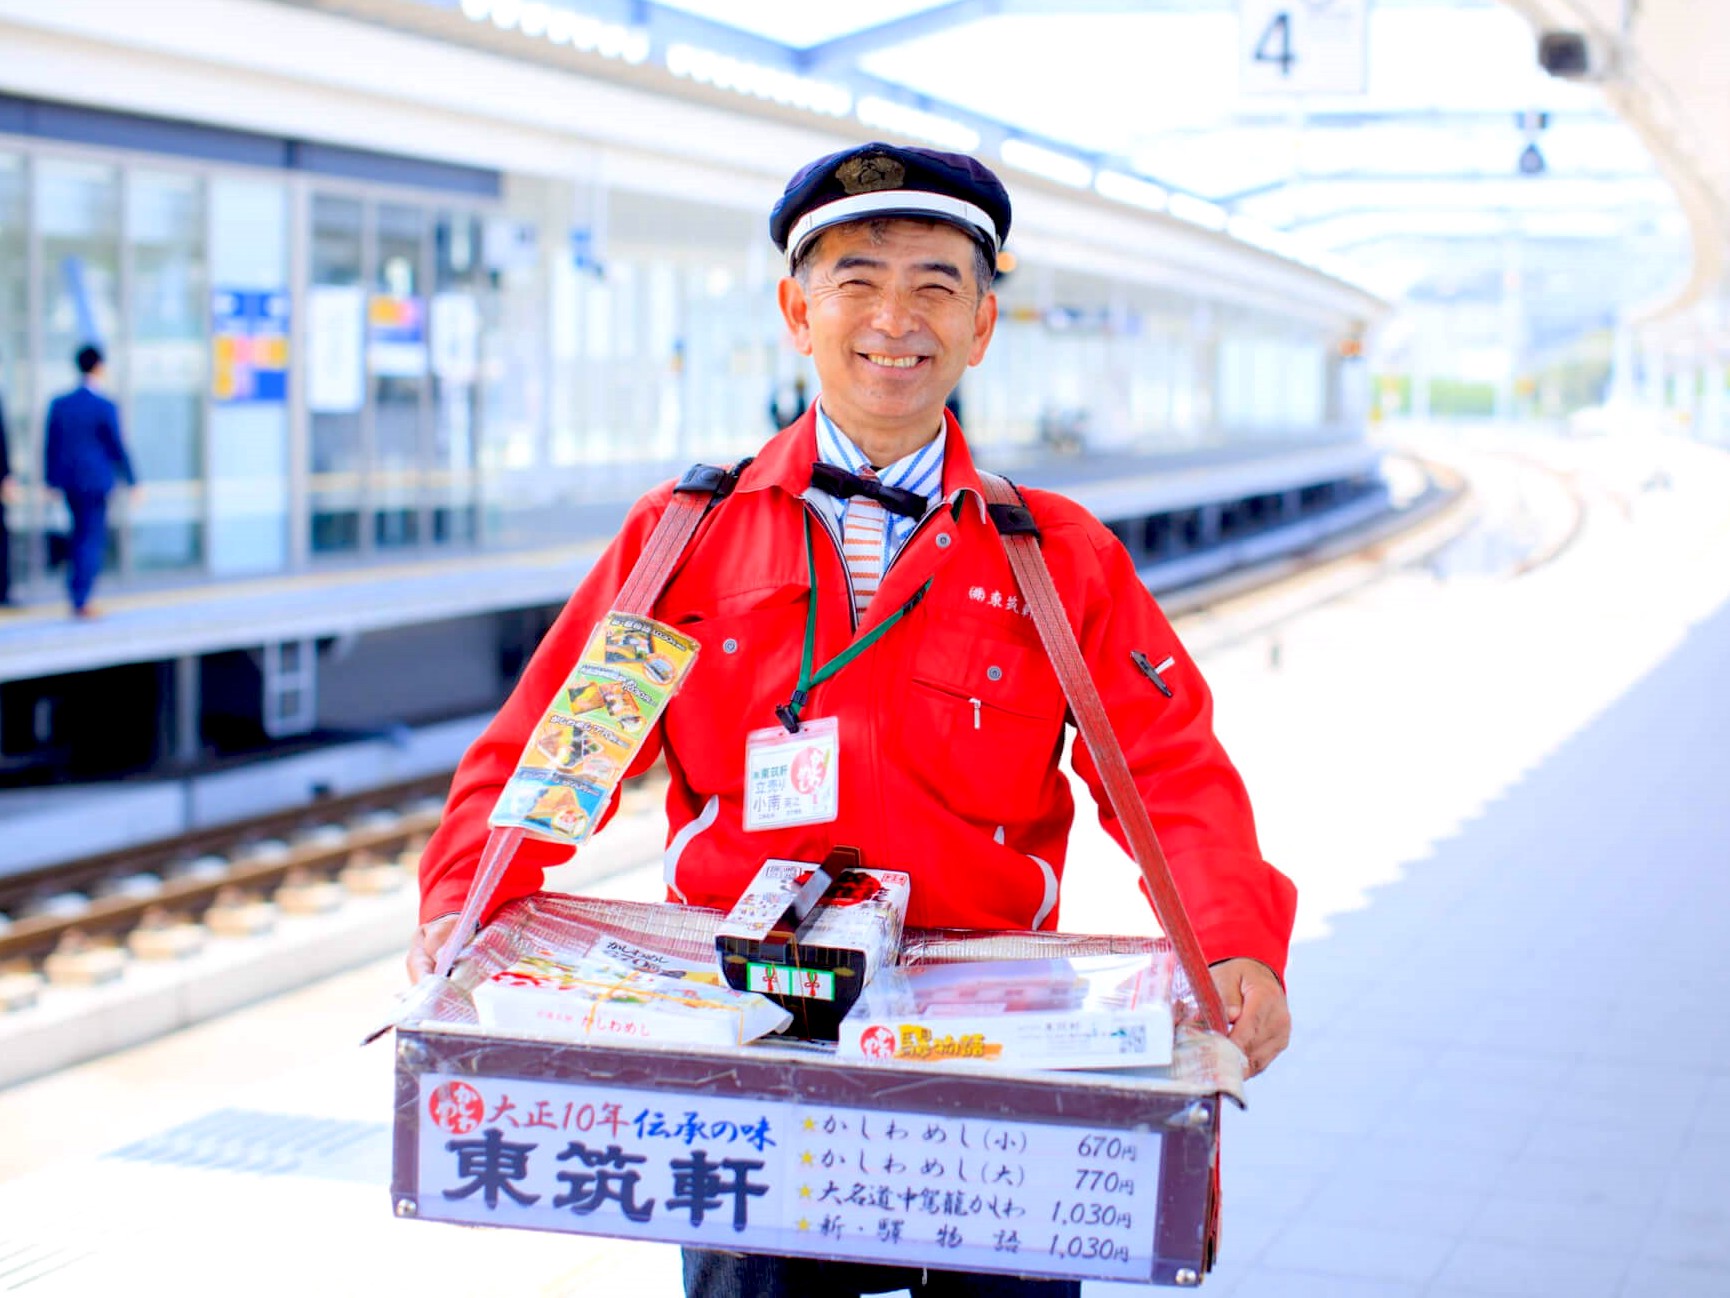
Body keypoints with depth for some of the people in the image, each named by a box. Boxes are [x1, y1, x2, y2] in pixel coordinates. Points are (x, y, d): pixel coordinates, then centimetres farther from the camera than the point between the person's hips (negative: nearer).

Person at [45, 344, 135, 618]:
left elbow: (52, 445, 4)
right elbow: (117, 448, -10)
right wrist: (131, 481, 0)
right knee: (92, 538, 2)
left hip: (69, 480, 5)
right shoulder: (105, 408, -14)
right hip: (96, 481, -5)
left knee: (81, 532, 20)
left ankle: (76, 592, 20)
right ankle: (81, 601, 1)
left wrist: (51, 480, 14)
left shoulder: (59, 405, -1)